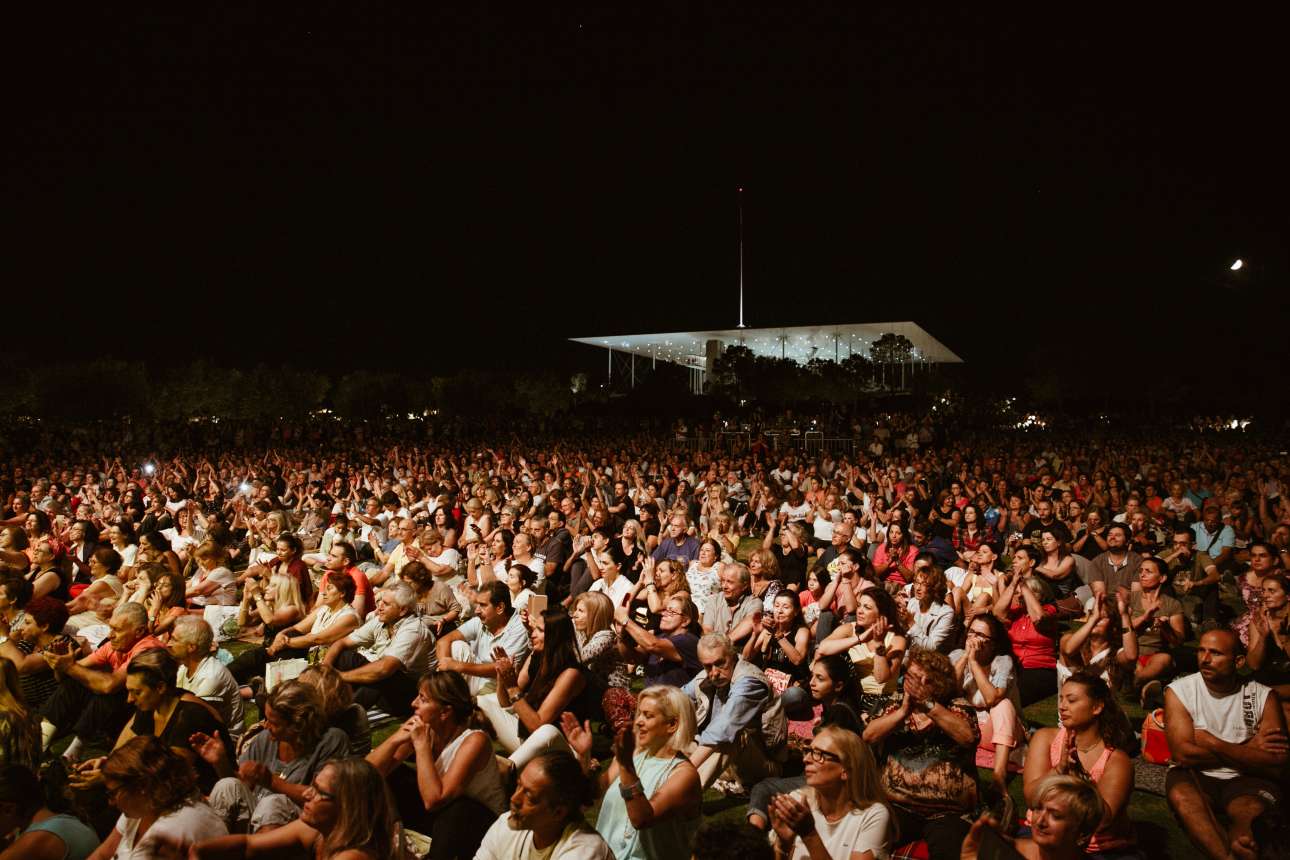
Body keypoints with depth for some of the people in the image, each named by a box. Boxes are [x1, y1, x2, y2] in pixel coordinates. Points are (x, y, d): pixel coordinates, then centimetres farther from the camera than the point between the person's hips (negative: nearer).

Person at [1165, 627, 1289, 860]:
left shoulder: (1264, 697, -1)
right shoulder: (1178, 691, -3)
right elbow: (1183, 753, -14)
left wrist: (1212, 743, -15)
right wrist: (1248, 751, -11)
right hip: (1195, 776, 1)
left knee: (1252, 814, -36)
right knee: (1181, 795, -35)